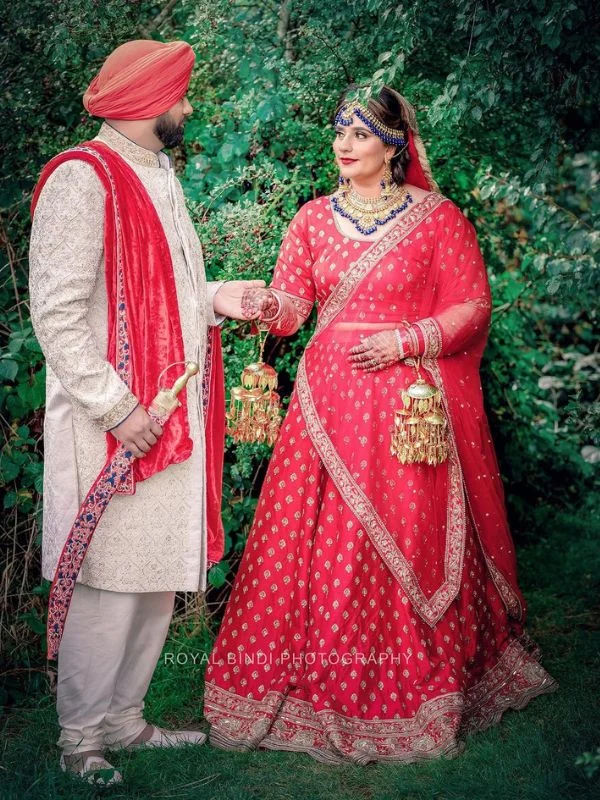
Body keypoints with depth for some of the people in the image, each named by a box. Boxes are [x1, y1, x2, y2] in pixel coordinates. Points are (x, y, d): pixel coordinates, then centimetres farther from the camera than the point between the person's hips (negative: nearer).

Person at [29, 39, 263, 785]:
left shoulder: (157, 176, 19)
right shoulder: (82, 178, -11)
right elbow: (58, 314, -17)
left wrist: (216, 299, 8)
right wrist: (117, 407, -20)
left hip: (171, 417, 9)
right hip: (115, 425, -9)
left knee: (158, 577, 13)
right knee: (108, 582, -2)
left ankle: (123, 719, 27)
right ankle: (81, 739, 14)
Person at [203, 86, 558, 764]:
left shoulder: (438, 218, 1)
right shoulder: (314, 218, 11)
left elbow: (472, 306, -1)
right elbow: (291, 303, 4)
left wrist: (405, 340, -13)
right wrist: (268, 304, -19)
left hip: (413, 398, -3)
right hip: (330, 397, 3)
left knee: (410, 542, -2)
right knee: (323, 540, 1)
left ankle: (418, 691, 13)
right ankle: (323, 683, 14)